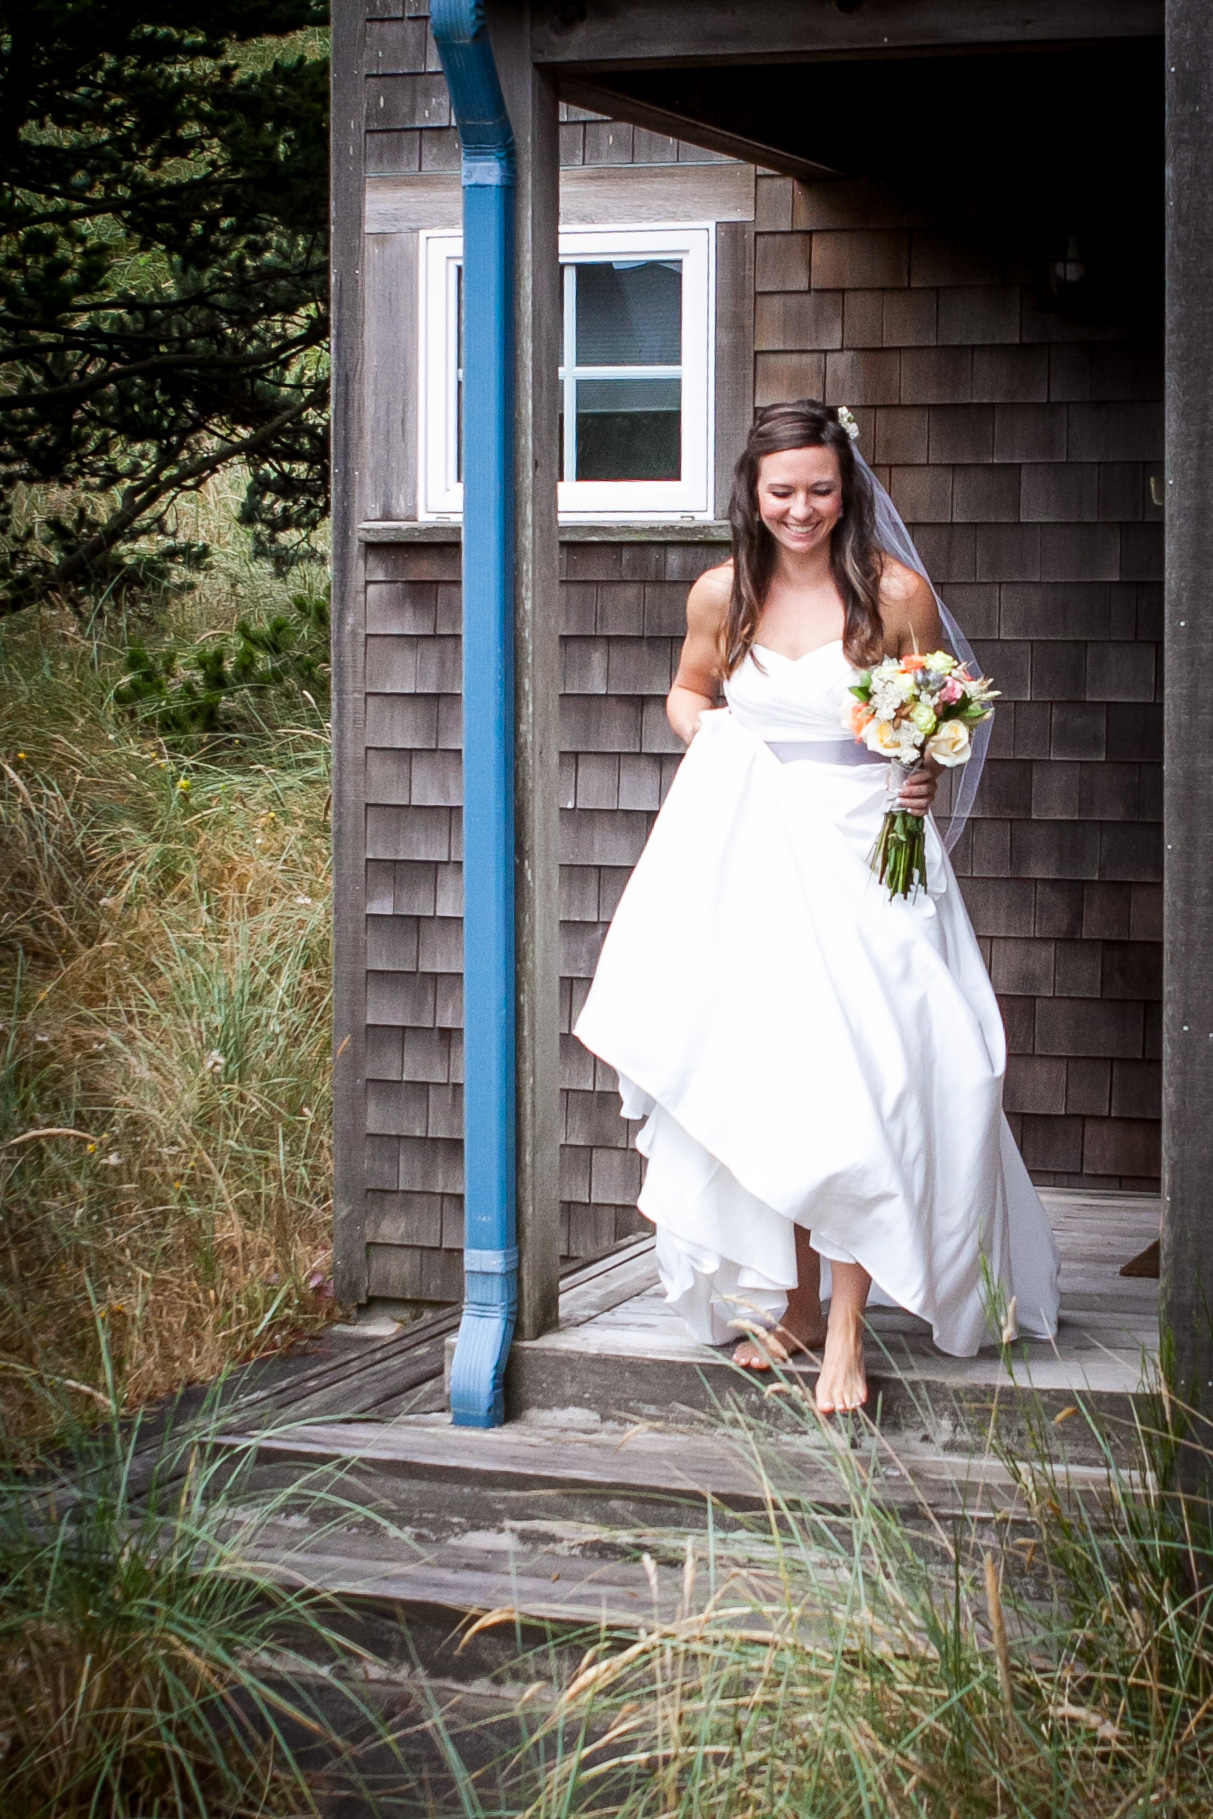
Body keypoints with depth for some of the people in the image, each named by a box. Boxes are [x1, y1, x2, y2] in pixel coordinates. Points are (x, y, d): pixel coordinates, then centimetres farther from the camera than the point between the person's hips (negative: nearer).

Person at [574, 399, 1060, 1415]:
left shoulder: (896, 592, -5)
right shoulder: (722, 595, 4)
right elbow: (688, 693, 22)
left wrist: (926, 778, -14)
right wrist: (713, 733, 0)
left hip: (866, 857, -3)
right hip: (755, 859, 4)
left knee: (857, 1083, -11)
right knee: (763, 1079, 6)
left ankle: (846, 1331, -4)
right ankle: (793, 1302, 20)